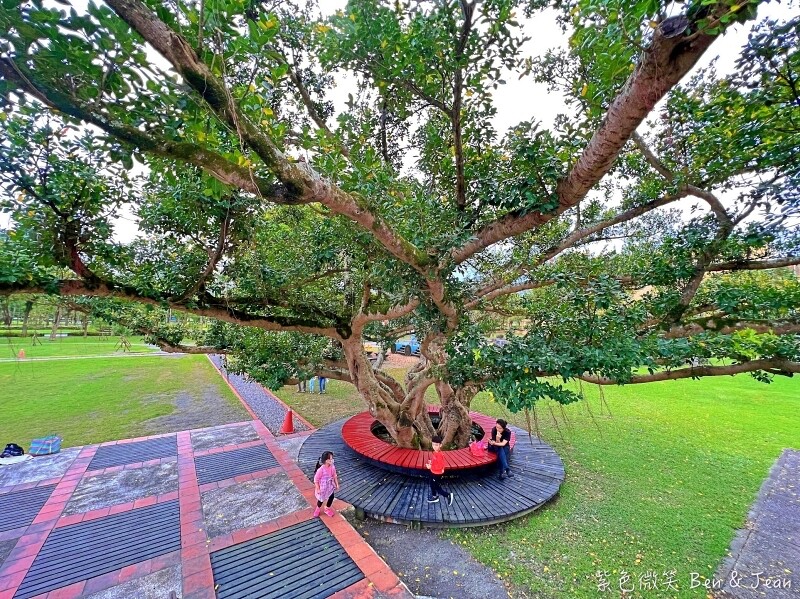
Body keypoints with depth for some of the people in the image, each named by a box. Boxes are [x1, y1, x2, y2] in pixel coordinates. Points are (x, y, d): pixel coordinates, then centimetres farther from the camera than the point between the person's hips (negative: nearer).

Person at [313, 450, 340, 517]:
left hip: (330, 486, 4)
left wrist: (337, 484, 5)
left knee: (331, 497, 13)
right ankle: (317, 509, 51)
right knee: (321, 499, 18)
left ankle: (327, 509, 44)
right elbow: (316, 479, -21)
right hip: (322, 487, -4)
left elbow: (335, 476, 0)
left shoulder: (332, 467, -16)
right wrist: (318, 489, -15)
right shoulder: (321, 469, -34)